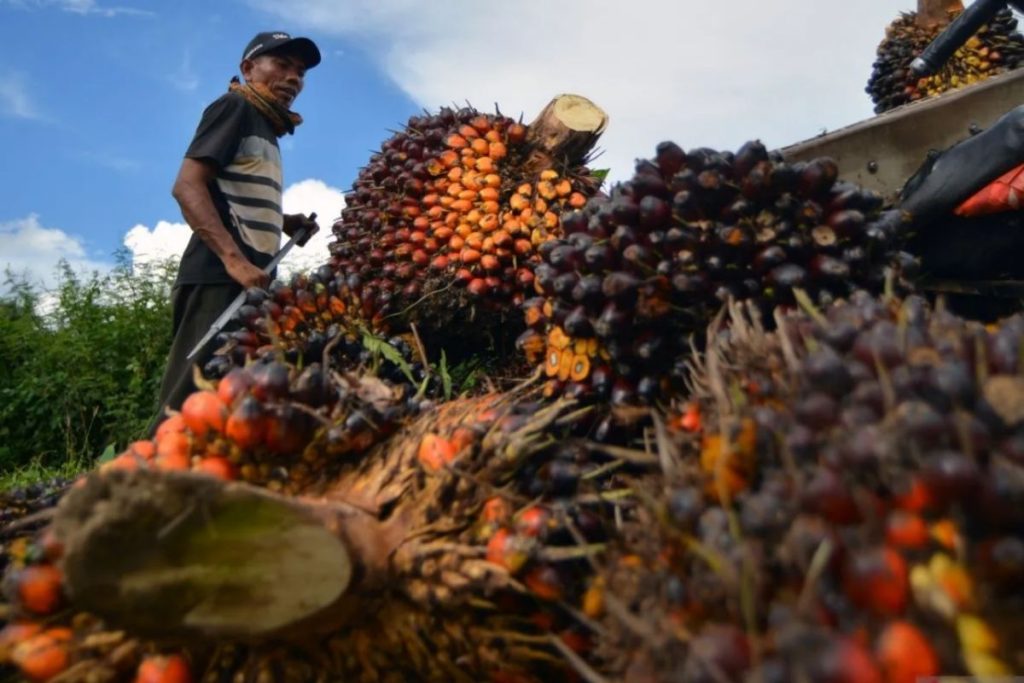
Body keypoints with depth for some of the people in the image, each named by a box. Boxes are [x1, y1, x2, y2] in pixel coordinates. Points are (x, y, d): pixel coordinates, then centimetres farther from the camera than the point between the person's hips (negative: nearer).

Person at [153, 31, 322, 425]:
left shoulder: (265, 129, 27)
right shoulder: (236, 108, 2)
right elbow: (187, 186, -11)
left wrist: (283, 222, 14)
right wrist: (233, 259, -23)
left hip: (247, 285, 9)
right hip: (219, 281, -9)